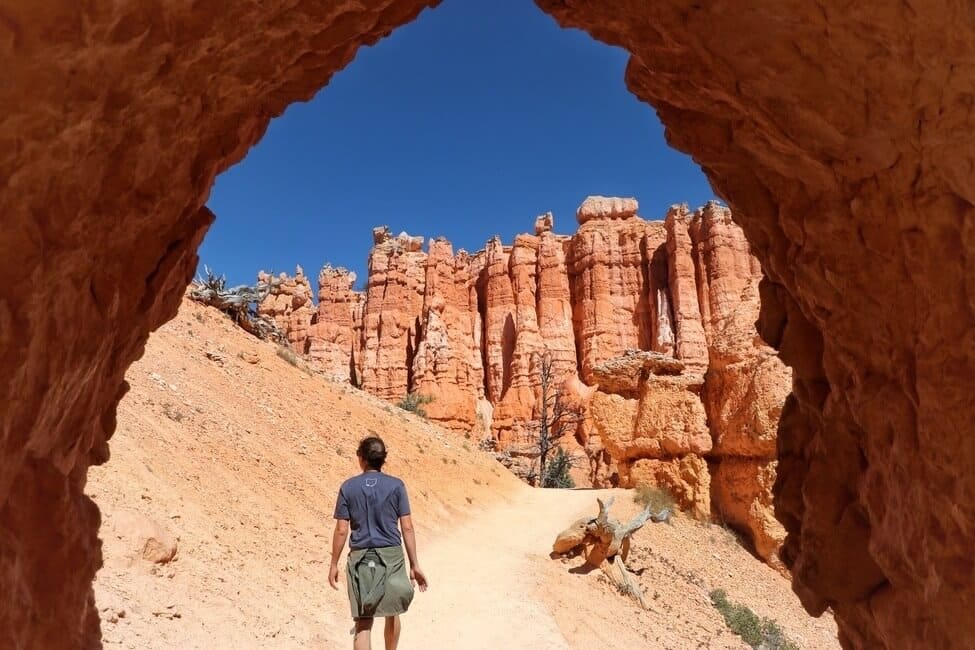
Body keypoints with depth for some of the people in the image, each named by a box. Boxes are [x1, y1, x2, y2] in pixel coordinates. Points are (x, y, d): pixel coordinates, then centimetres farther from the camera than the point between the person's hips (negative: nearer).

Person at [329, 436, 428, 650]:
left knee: (363, 622, 2)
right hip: (391, 555, 0)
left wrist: (334, 564, 9)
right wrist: (414, 564, 0)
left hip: (360, 557, 0)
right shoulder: (396, 486, -3)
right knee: (392, 612, 21)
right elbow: (407, 528, -4)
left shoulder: (348, 487, -2)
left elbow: (341, 530, -2)